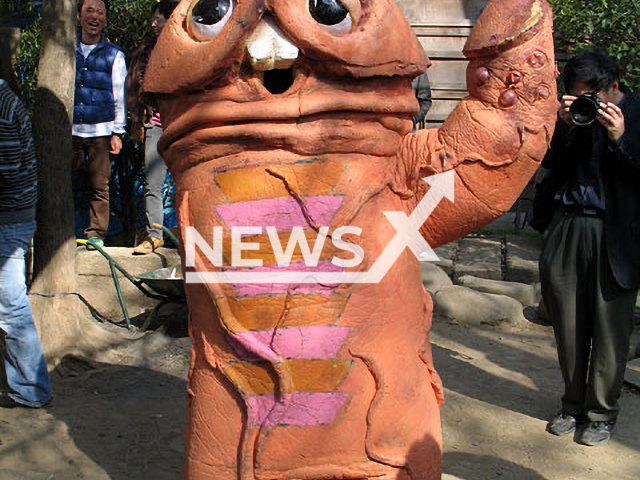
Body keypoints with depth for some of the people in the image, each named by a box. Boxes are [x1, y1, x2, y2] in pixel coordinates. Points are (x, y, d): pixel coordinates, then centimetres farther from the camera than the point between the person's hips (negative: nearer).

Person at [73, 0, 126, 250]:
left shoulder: (113, 55, 7)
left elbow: (118, 96, 7)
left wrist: (117, 132, 2)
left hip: (101, 131, -1)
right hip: (69, 129, 2)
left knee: (100, 186, -1)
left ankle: (96, 233, 8)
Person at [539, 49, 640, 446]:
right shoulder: (573, 111, 8)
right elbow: (551, 163, 8)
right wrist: (565, 127, -6)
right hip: (568, 227, 4)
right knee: (569, 324, 9)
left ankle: (601, 413, 18)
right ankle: (573, 405, 25)